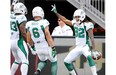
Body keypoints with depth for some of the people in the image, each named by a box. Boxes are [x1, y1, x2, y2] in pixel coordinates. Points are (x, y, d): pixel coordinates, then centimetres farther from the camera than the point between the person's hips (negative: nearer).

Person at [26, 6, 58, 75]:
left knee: (43, 61, 28)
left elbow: (29, 40, 7)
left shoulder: (29, 25, -3)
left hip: (38, 48, 4)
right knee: (54, 62, 18)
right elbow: (48, 37, -18)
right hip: (47, 47, -4)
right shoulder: (44, 23, -17)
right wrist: (53, 48, -13)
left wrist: (32, 47, 25)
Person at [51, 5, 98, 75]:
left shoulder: (86, 25, -16)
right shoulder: (75, 23, 3)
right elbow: (65, 20, 14)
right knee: (67, 62, 8)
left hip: (85, 47, -7)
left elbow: (91, 38, -17)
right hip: (78, 48, 7)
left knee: (89, 57, -37)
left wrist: (93, 49, -23)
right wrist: (56, 12, 9)